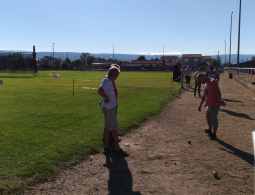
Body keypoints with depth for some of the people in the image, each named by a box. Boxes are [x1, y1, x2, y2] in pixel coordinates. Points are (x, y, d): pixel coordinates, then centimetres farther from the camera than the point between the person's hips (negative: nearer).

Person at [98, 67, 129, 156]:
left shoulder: (107, 79, 8)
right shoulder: (106, 81, -21)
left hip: (109, 108, 10)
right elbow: (100, 91, -38)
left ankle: (106, 147, 24)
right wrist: (107, 98, -25)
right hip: (109, 108, -10)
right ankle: (118, 149, 5)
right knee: (115, 129, -2)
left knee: (107, 127, 15)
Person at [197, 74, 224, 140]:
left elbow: (218, 92, -23)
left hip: (215, 105, -10)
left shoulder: (212, 82, -16)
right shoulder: (205, 84, 15)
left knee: (214, 118, -2)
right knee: (208, 116, 22)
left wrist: (219, 102, -26)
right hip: (209, 104, 10)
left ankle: (214, 134, 9)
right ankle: (210, 130, 39)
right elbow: (204, 96, 22)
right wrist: (200, 105, 24)